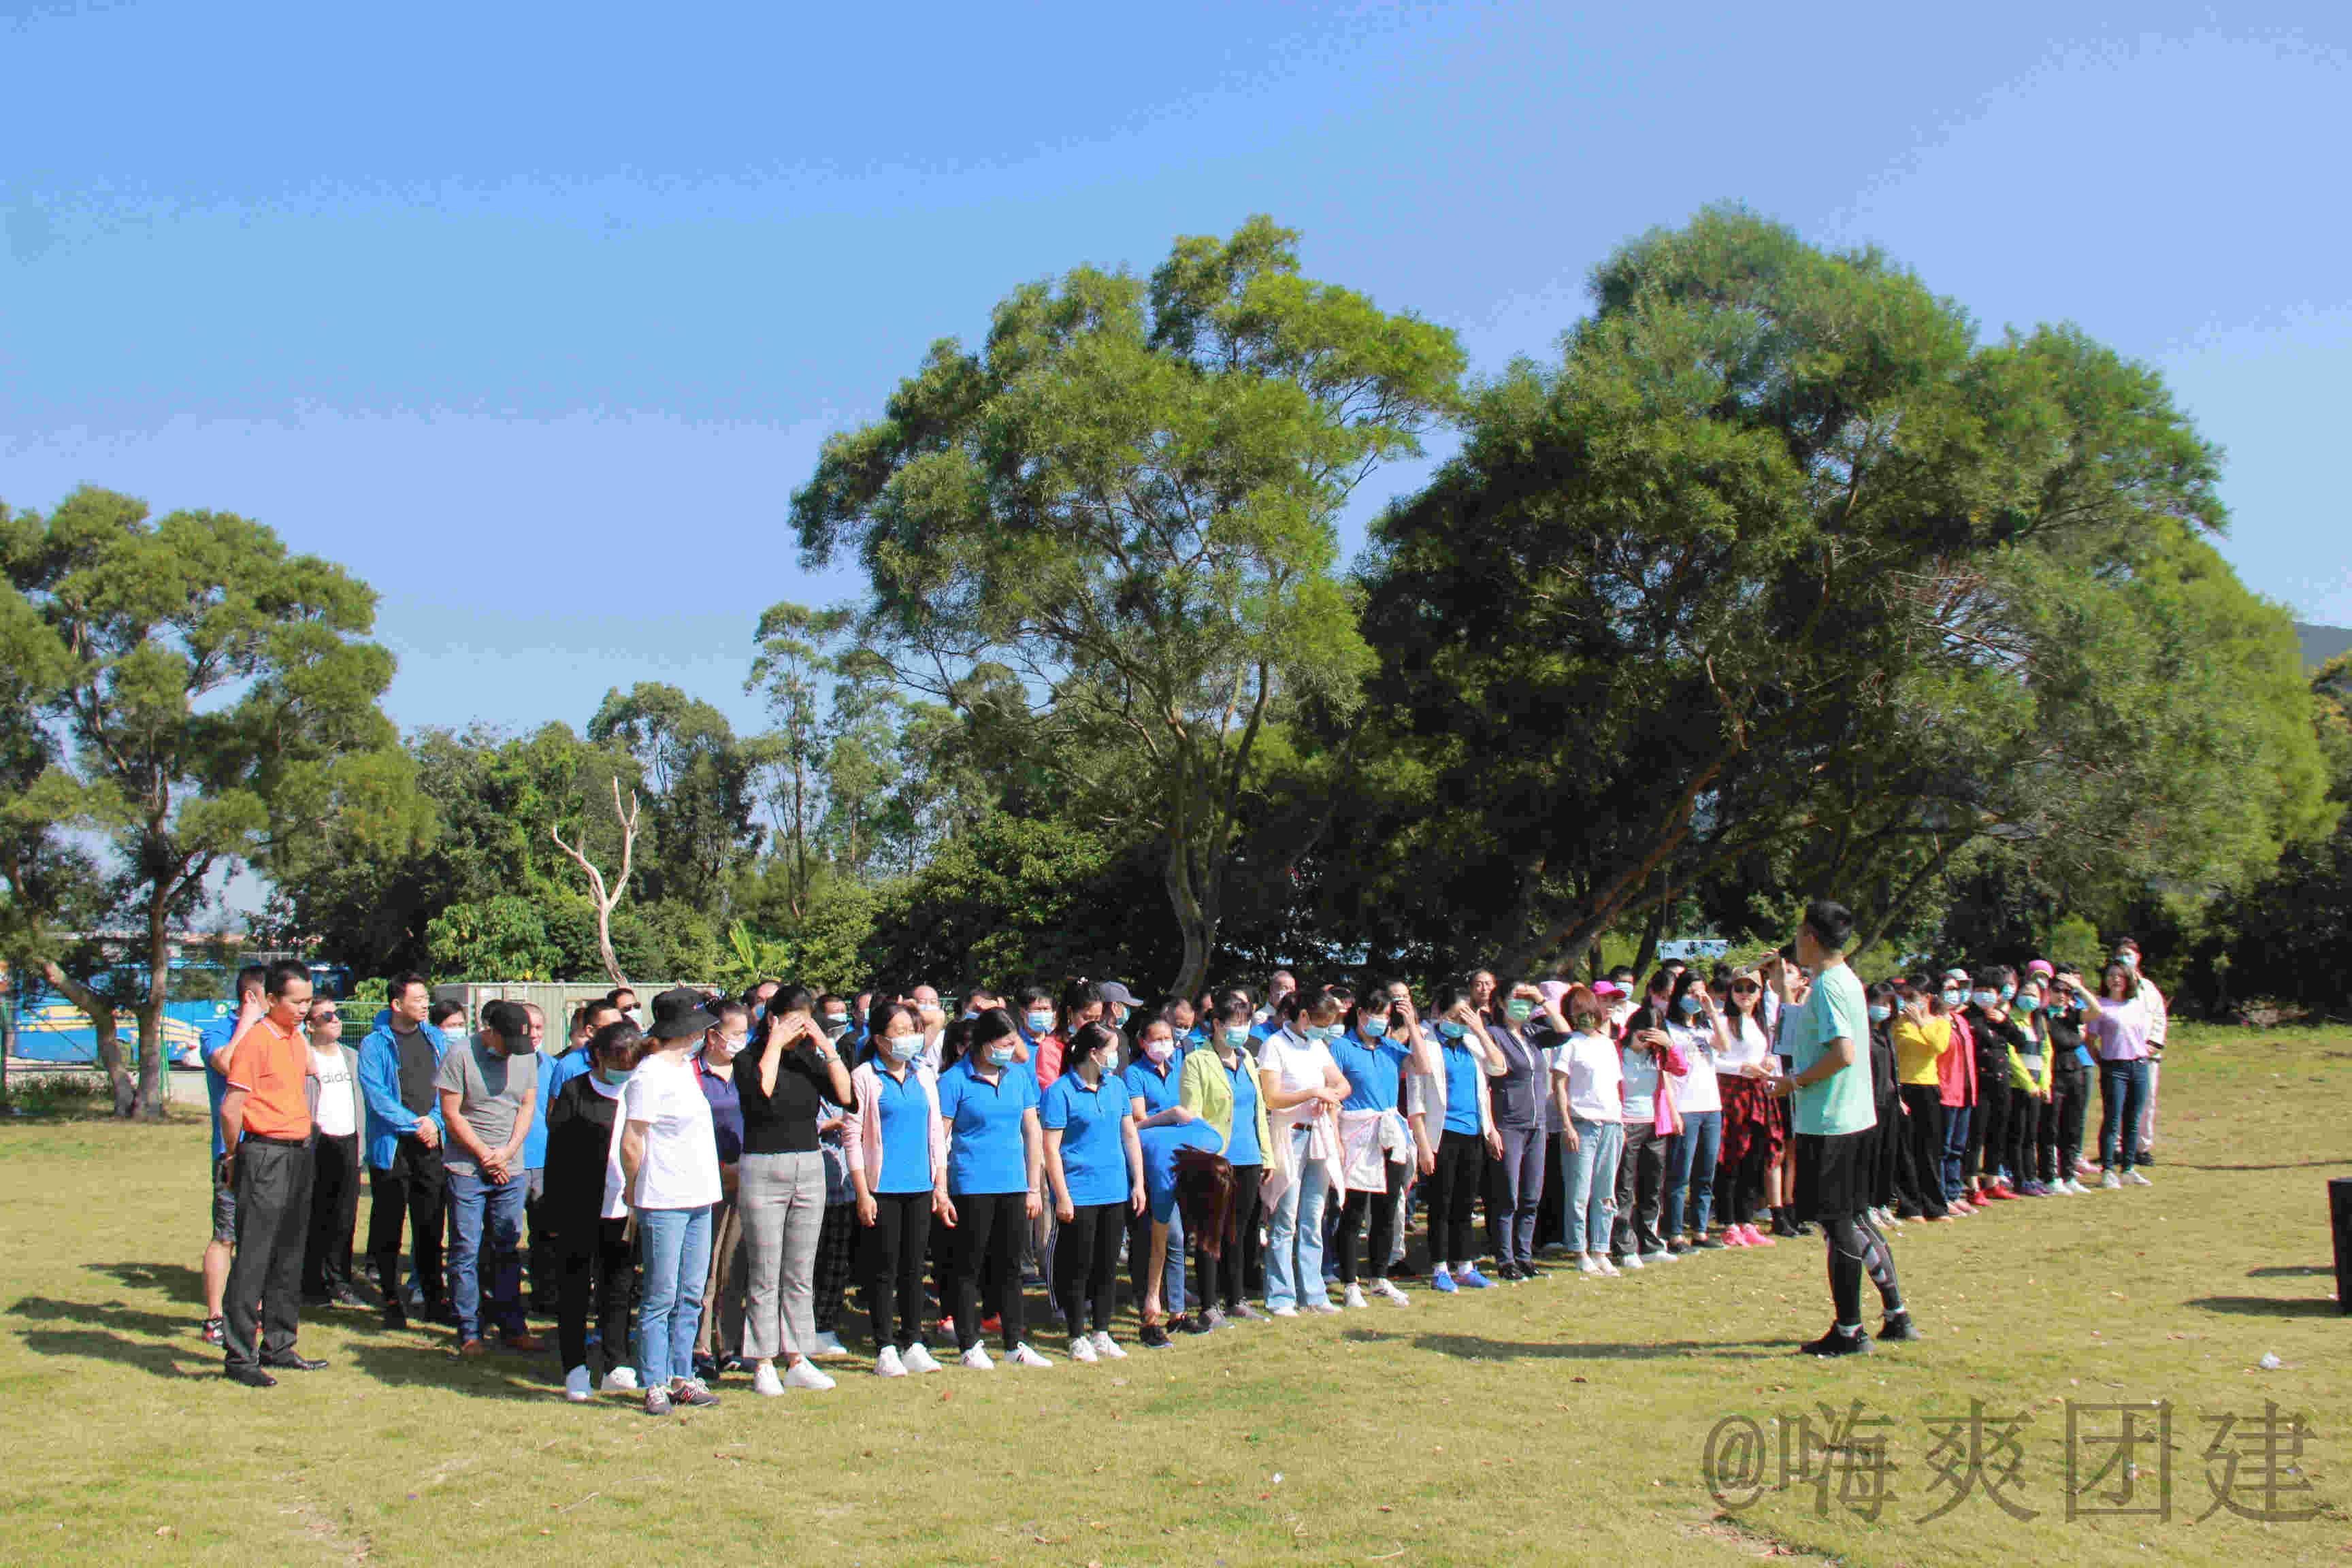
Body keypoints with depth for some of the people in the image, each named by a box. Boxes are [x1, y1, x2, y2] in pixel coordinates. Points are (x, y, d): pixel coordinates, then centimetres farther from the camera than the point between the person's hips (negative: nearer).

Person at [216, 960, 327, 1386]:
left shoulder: (296, 1037, 13)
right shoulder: (256, 1040, -13)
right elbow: (230, 1107, -15)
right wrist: (234, 1157, -4)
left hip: (300, 1155, 8)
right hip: (265, 1156, -8)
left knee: (289, 1257, 13)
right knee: (253, 1258, -6)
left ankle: (279, 1347, 22)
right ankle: (239, 1356, -1)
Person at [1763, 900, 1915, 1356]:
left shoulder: (1826, 985, -17)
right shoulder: (1846, 980, 14)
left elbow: (1843, 1053, -26)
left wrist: (1795, 1083, -16)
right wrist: (1784, 990, 31)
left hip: (1827, 1123, -10)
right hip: (1854, 1118, 10)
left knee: (1837, 1225, -3)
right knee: (1853, 1220, 16)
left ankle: (1849, 1331, 3)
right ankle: (1896, 1316, 21)